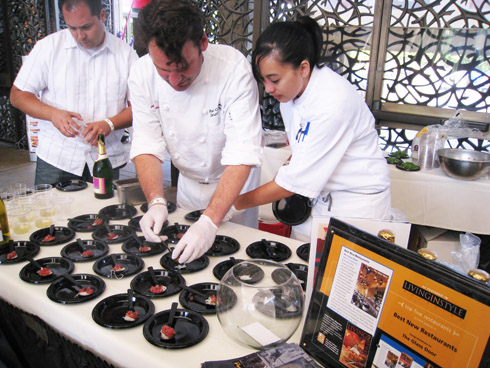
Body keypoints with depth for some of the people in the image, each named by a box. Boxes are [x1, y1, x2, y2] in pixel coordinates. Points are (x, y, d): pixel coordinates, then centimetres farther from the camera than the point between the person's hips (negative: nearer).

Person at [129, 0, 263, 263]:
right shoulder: (142, 74, -19)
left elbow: (242, 155, -35)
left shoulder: (234, 69, -32)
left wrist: (210, 221, -44)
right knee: (184, 253, 16)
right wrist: (157, 201, -33)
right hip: (188, 181, 3)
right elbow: (147, 146, -16)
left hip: (234, 181, -3)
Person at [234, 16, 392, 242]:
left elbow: (294, 182, -24)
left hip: (356, 204, -7)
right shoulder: (292, 86, -4)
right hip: (318, 196, 7)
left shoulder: (333, 102, -28)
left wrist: (236, 203, -15)